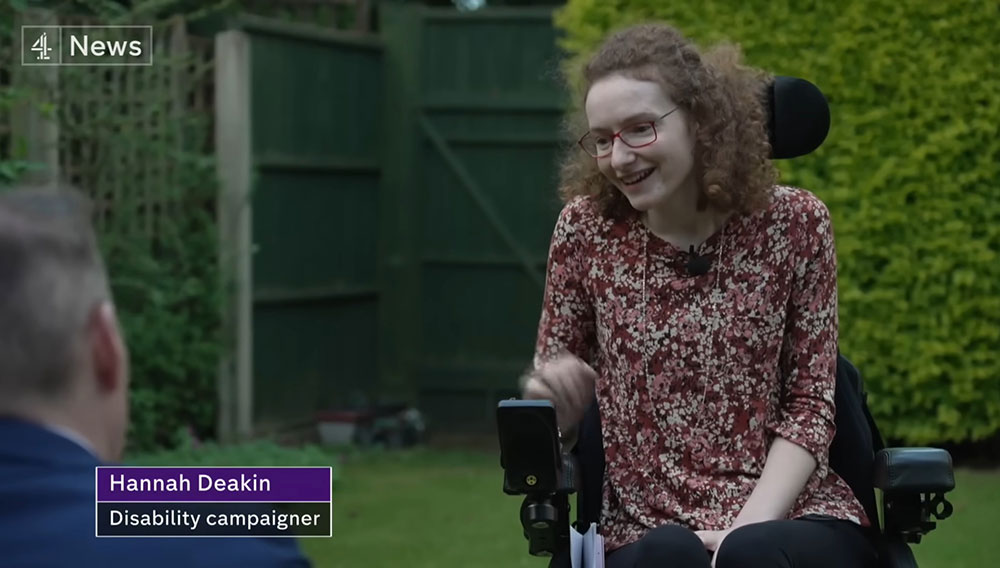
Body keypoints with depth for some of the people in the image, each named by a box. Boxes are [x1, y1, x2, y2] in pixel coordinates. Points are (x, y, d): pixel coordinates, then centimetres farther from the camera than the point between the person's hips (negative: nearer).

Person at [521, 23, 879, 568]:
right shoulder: (585, 229, 2)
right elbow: (560, 420, 12)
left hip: (790, 516, 0)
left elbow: (809, 405, 1)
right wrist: (549, 396, -13)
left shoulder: (795, 222, 0)